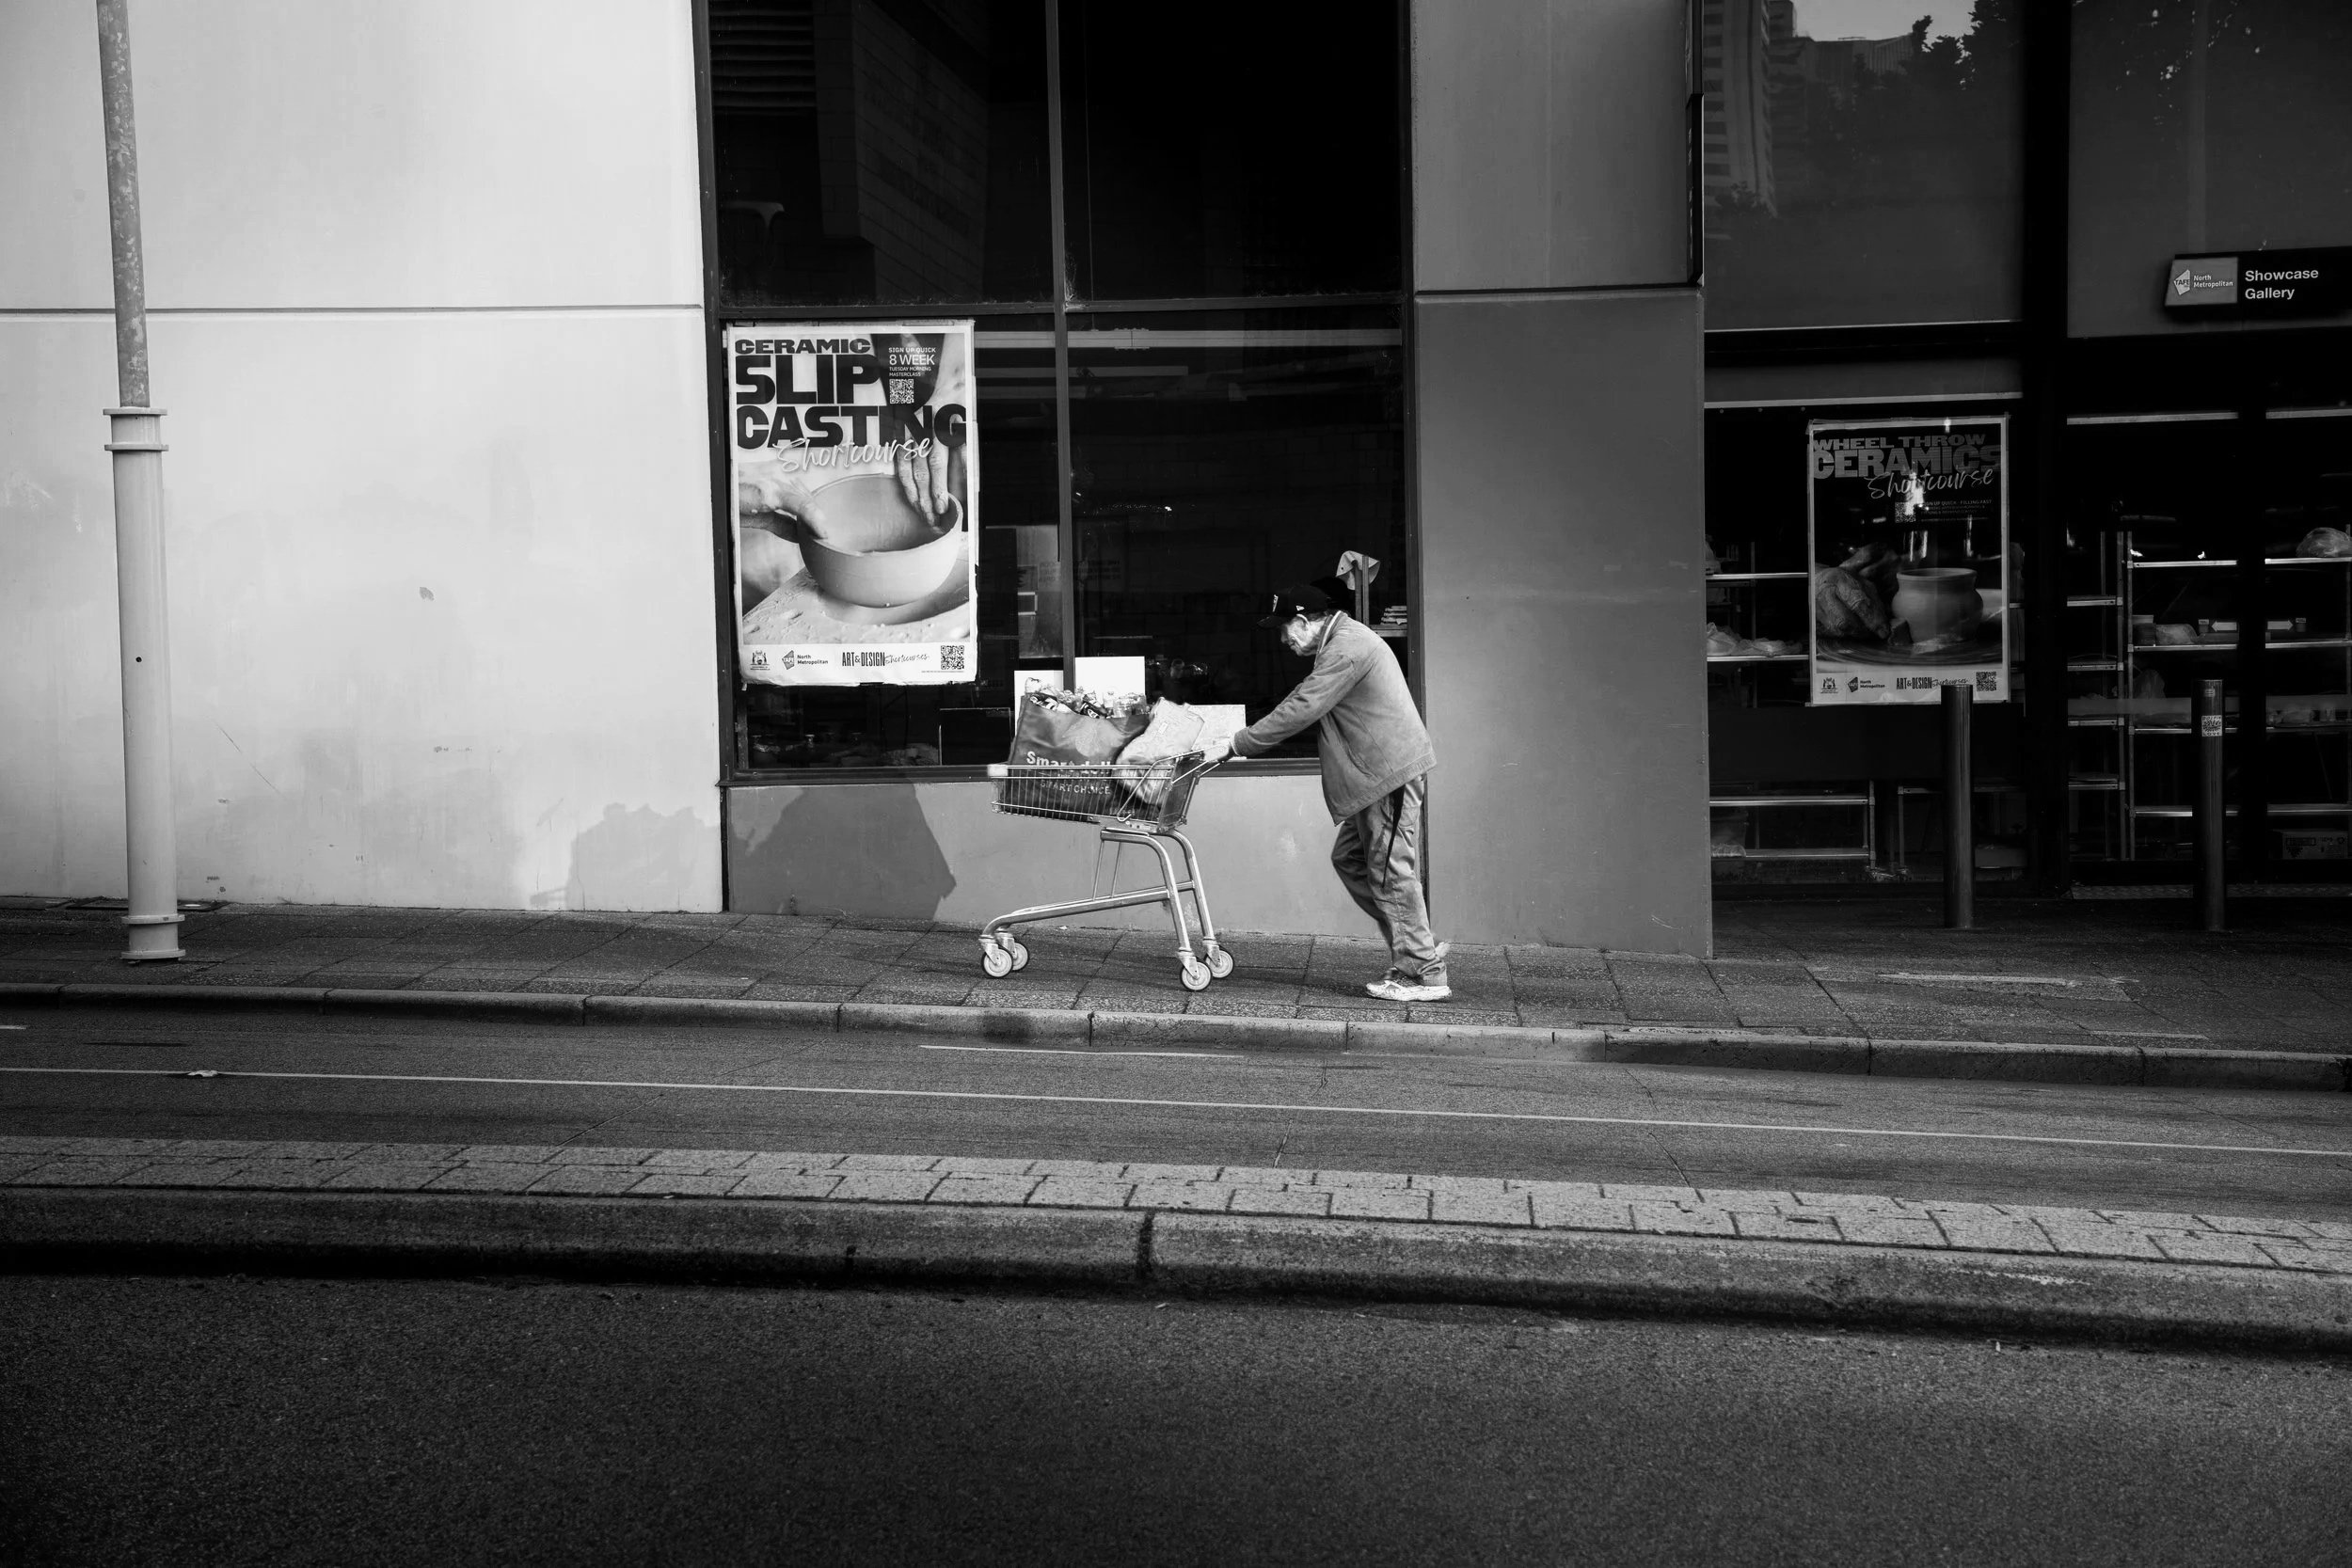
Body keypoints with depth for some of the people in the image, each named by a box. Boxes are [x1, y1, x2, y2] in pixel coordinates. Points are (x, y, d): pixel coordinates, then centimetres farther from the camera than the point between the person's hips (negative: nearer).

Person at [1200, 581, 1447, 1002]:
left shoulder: (1346, 648, -16)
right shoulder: (1343, 639, 18)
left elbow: (1299, 710, -20)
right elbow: (1301, 703, 24)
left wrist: (1238, 744, -14)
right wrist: (1245, 742, 19)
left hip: (1389, 774, -11)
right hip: (1379, 776, 11)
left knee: (1391, 872, -5)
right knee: (1349, 859, 14)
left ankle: (1424, 975, 2)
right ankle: (1417, 949, 17)